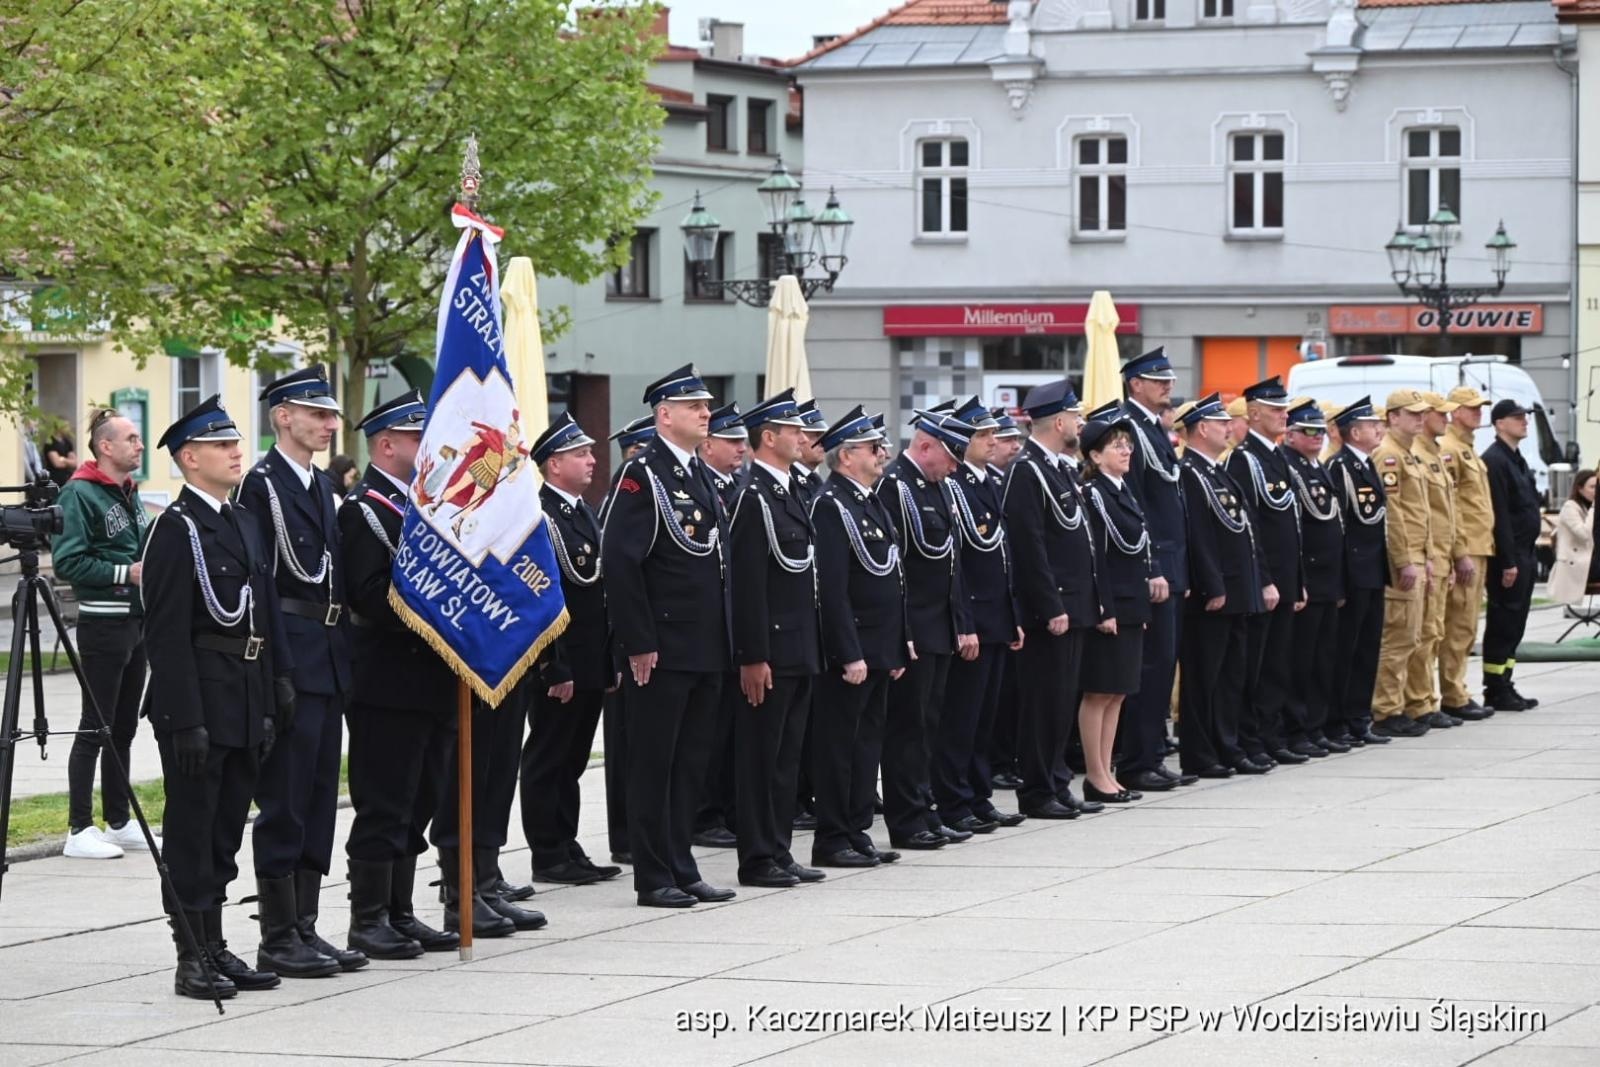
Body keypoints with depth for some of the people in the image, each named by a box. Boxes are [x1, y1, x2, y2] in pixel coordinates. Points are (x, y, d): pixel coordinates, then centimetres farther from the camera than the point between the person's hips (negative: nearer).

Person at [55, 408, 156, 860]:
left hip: (136, 622, 8)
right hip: (103, 623, -8)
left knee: (123, 728, 13)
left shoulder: (130, 493, 15)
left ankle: (119, 823, 20)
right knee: (95, 729, -4)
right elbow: (68, 562, -18)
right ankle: (80, 831, 0)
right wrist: (124, 573, -18)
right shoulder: (81, 494, -12)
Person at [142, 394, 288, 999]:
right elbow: (167, 634, -16)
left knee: (226, 830, 12)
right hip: (197, 700, -8)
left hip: (245, 703, 8)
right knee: (192, 830, -2)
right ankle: (192, 959, 1)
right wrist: (186, 720, -20)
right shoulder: (174, 529, -12)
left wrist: (277, 686, 10)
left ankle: (216, 949, 19)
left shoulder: (245, 522, 14)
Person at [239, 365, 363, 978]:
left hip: (328, 660, 9)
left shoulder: (321, 486, 17)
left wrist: (343, 652, 15)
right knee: (284, 801, -5)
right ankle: (278, 939, 0)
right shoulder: (262, 484, -10)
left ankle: (304, 928, 16)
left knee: (319, 798, 10)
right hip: (289, 657, -9)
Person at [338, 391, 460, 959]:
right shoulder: (363, 508, -11)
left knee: (416, 805, 12)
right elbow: (371, 596, -21)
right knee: (383, 806, -5)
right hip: (388, 683, -9)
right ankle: (368, 921, 0)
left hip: (429, 682, 9)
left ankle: (400, 914, 19)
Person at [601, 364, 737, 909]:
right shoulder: (642, 474, -11)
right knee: (653, 763, -1)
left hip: (706, 652, 8)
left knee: (692, 763, 12)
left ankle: (682, 869, 18)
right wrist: (638, 644, -18)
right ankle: (654, 878, 3)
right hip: (662, 652, -8)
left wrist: (725, 641, 16)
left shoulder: (701, 475, 16)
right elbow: (618, 562, -16)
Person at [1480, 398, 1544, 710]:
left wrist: (1526, 557, 16)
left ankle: (1504, 687, 16)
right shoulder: (1494, 460, -14)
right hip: (1507, 555, -10)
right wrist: (1508, 562, -22)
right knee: (1503, 622, -5)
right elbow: (1499, 516, -19)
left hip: (1523, 553, 10)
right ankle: (1496, 691, -1)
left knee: (1514, 624, 11)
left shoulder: (1517, 459, 17)